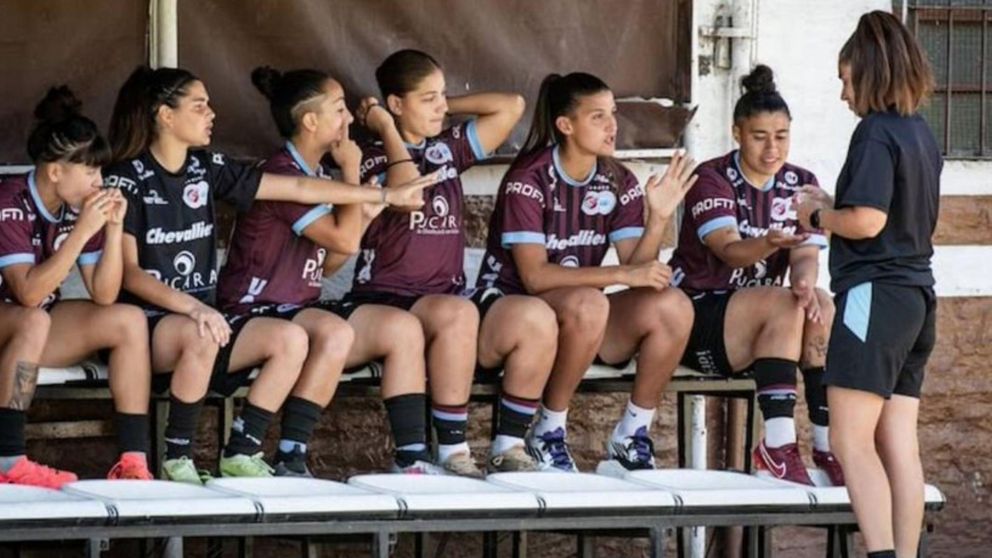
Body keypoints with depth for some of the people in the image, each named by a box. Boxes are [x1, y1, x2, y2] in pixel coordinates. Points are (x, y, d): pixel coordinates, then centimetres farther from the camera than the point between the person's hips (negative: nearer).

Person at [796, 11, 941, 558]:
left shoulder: (876, 132, -12)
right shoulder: (921, 134, 14)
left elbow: (866, 221, -20)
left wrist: (818, 215, -2)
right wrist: (833, 208, 16)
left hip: (876, 294, -9)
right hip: (916, 297, 9)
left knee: (851, 440, -10)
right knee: (899, 444, 6)